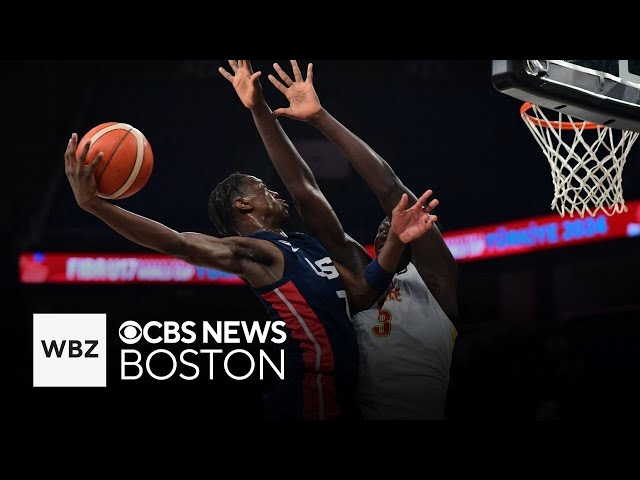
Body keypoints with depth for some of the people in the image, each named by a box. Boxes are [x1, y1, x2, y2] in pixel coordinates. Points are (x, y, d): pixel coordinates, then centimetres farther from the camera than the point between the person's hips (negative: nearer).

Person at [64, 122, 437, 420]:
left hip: (343, 398, 9)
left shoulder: (308, 245, 18)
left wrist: (397, 241, 8)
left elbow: (362, 291, 21)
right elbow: (180, 245, -24)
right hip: (307, 403, -9)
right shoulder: (254, 251, -10)